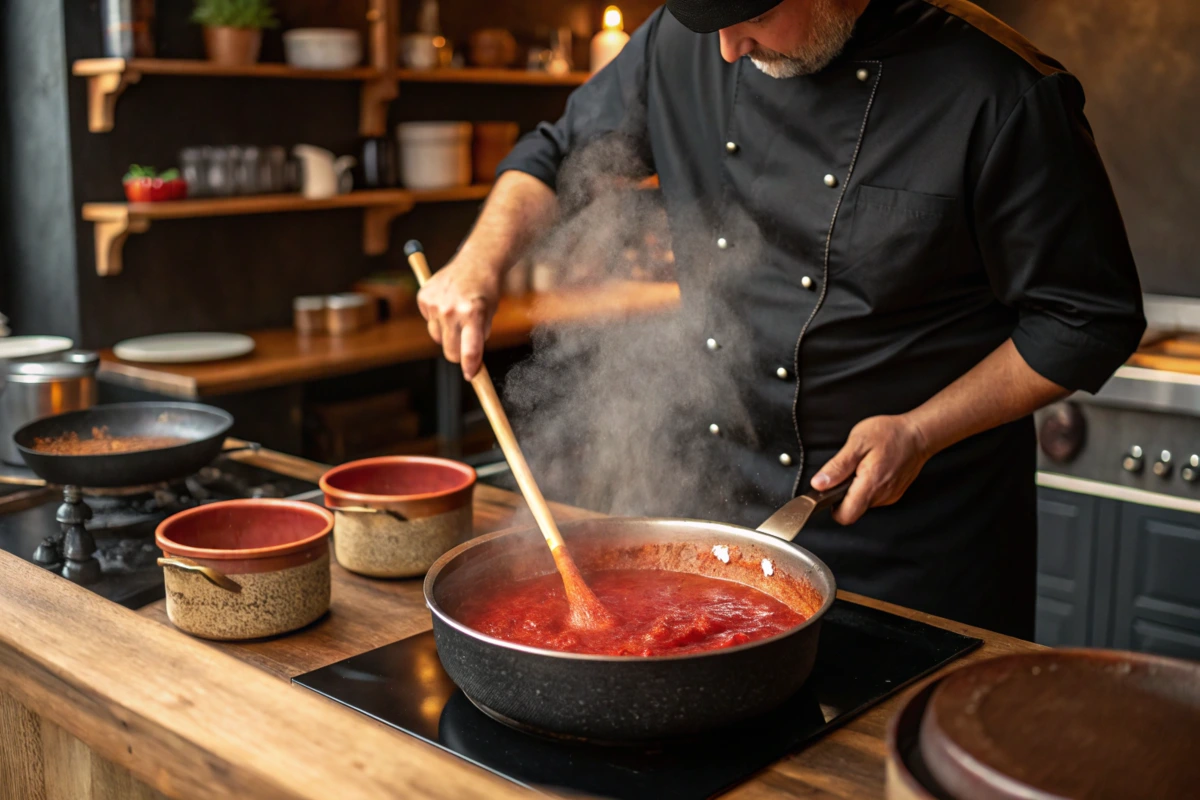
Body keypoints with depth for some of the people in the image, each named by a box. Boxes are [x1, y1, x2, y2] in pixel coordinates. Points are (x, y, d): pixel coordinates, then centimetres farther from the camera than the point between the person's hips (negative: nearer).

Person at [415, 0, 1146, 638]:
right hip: (726, 500, 5)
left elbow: (1090, 319, -11)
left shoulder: (1004, 95, -19)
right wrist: (482, 262, -8)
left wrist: (921, 432, -16)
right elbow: (560, 156, 10)